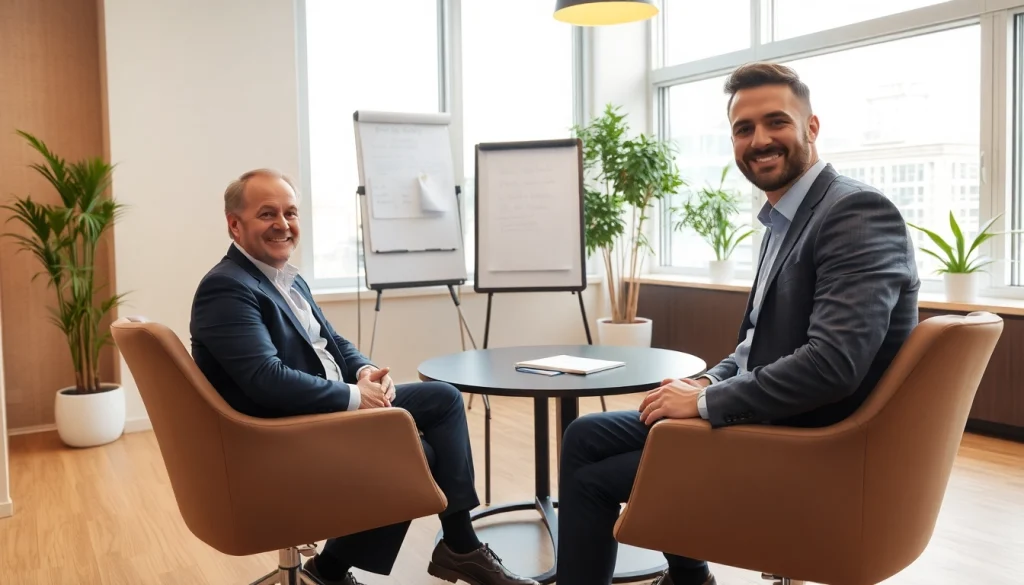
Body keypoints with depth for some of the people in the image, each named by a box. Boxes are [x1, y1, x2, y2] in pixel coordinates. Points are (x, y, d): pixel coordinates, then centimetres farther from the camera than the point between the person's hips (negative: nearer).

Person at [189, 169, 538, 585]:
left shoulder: (290, 280, 14)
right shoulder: (225, 289, -17)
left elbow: (333, 344, 18)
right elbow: (268, 380, -27)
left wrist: (366, 373, -5)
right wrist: (354, 395, -20)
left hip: (333, 405, 10)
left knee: (444, 398, 3)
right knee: (414, 452, -22)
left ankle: (459, 544, 3)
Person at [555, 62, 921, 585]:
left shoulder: (859, 214, -18)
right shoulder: (785, 220, 11)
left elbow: (833, 362, -29)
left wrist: (706, 402, -20)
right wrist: (707, 384, -1)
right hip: (769, 423, 9)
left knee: (593, 477, -2)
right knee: (587, 437, 14)